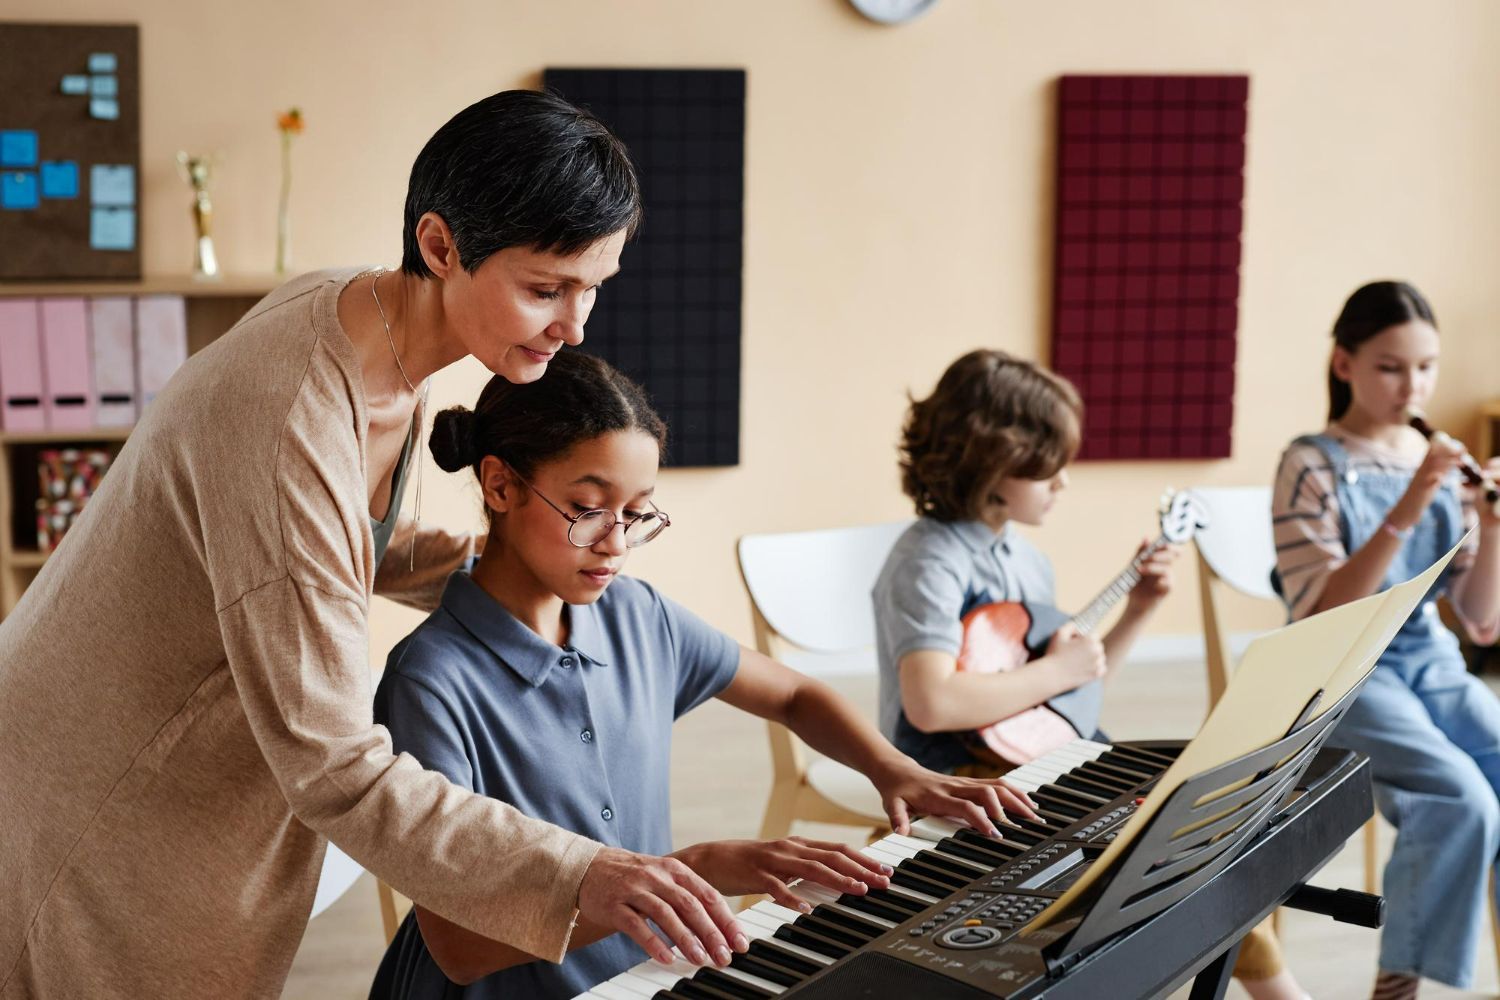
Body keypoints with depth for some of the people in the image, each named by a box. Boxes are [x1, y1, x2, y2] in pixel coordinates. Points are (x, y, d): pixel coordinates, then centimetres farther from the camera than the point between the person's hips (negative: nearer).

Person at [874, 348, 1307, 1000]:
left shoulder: (1024, 556, 11)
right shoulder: (930, 561, -16)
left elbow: (1074, 682, 19)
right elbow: (930, 702, -32)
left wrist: (1137, 612, 8)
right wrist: (1055, 671, -21)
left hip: (1035, 755, 9)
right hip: (956, 775, -9)